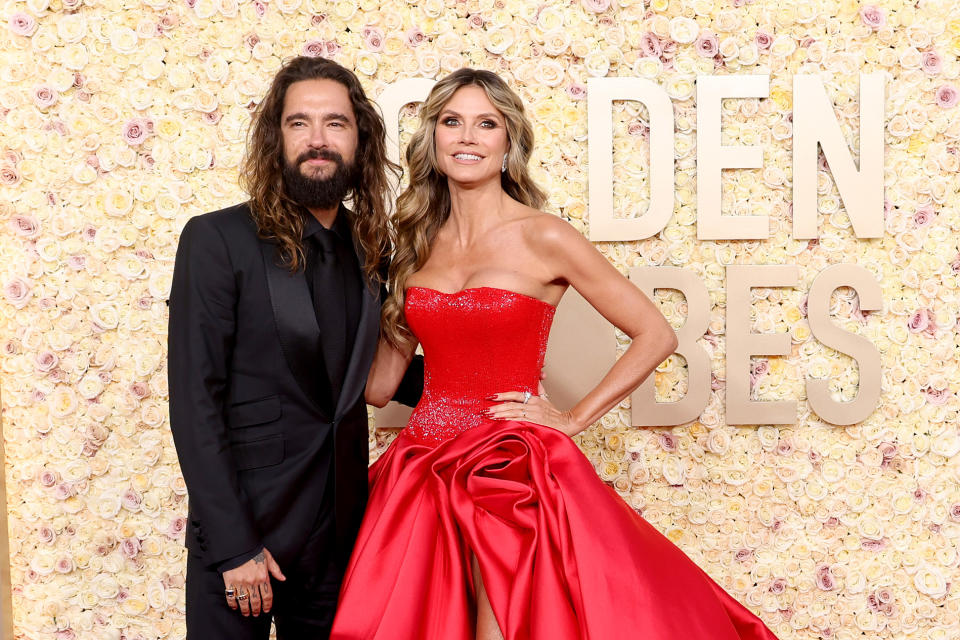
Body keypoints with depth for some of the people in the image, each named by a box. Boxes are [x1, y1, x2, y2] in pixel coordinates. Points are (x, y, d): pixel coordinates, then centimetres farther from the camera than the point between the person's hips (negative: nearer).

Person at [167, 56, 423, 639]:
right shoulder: (217, 240, -11)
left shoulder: (369, 247, 5)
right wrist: (232, 544, -16)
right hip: (240, 526, -4)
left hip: (341, 521, 5)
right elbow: (194, 403, -13)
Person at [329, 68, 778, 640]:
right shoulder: (418, 242, 9)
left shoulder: (543, 238, -6)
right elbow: (380, 382, 11)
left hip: (511, 467, -4)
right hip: (423, 465, 5)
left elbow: (657, 334, -4)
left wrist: (574, 419, -5)